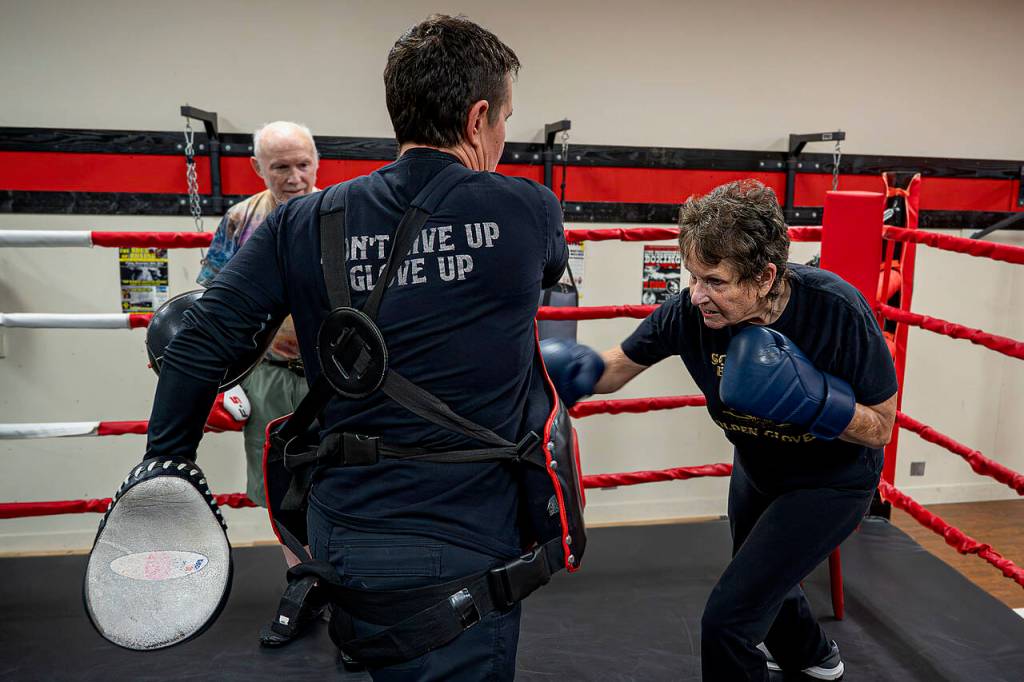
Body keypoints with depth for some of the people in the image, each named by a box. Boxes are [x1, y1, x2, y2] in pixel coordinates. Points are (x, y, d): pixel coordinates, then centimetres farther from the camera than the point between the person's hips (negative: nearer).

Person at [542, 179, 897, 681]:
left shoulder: (836, 311, -34)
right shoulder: (689, 311, -27)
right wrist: (576, 369, -34)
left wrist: (810, 399, -39)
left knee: (728, 618, -14)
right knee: (759, 580, 31)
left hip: (831, 480, -5)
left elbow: (881, 428, -22)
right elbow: (620, 366, -12)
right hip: (756, 469, 5)